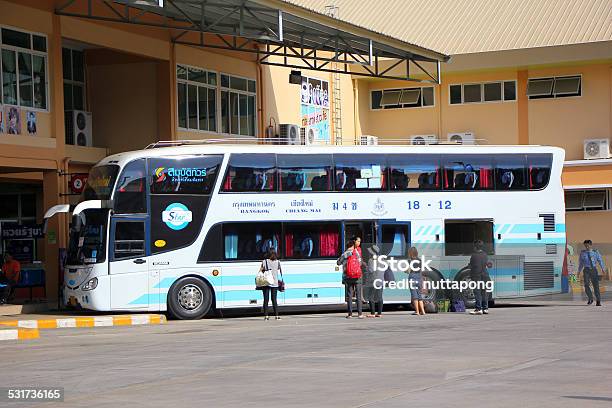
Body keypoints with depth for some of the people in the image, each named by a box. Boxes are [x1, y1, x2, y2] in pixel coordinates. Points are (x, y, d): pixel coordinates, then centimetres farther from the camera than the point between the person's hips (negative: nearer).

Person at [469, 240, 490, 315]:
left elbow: (470, 266, -8)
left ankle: (479, 308, -10)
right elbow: (488, 264, 15)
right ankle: (485, 308, 13)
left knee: (477, 292, -5)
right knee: (484, 292, 11)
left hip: (476, 276, -5)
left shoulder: (473, 255, -12)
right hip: (484, 275, 6)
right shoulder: (485, 255, 5)